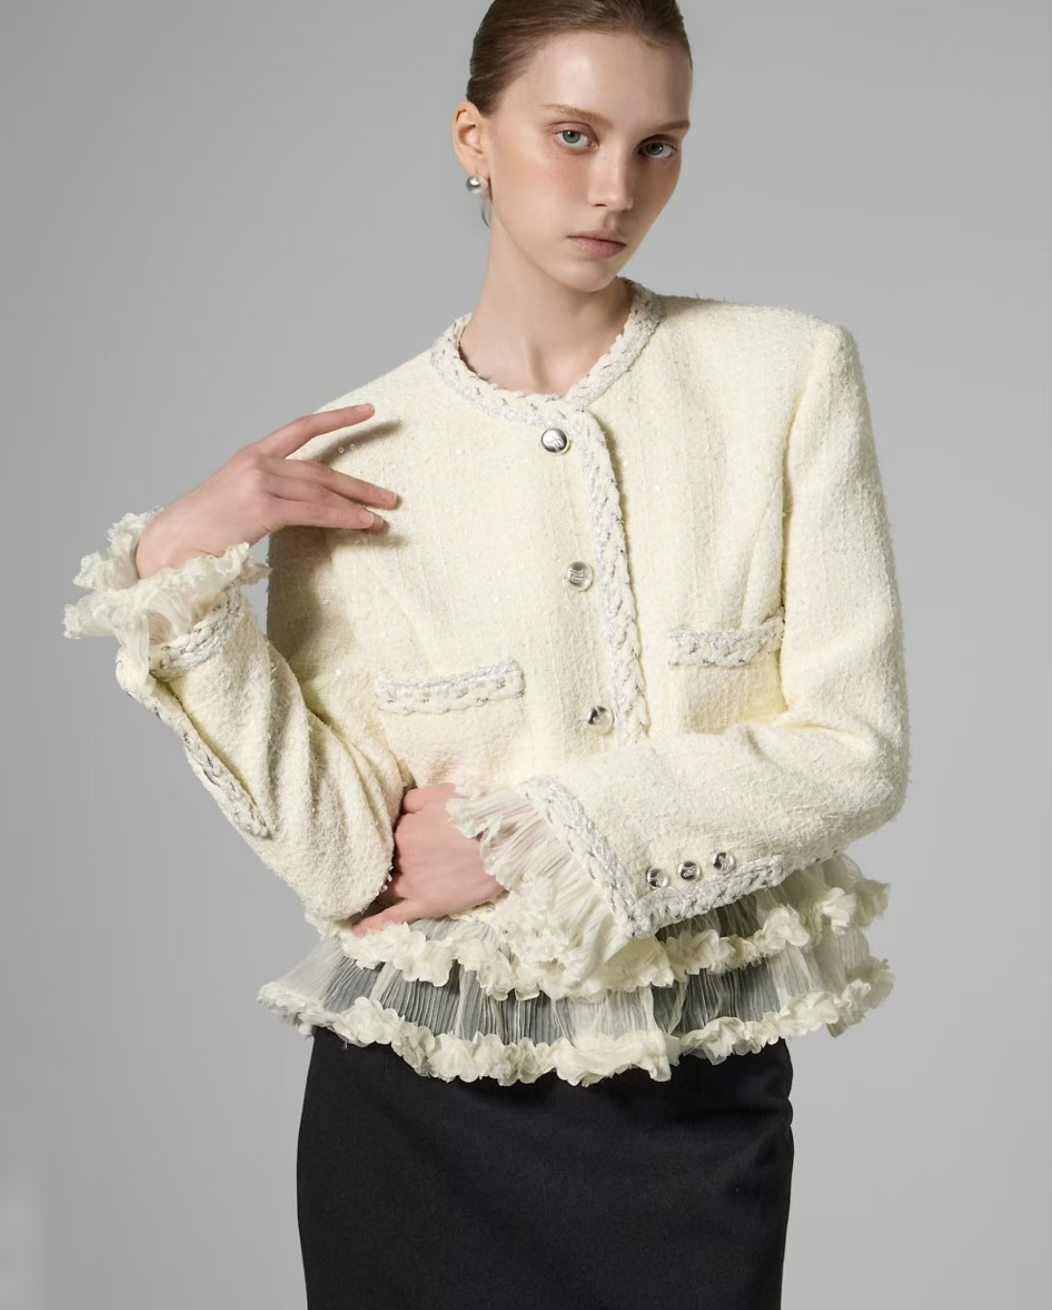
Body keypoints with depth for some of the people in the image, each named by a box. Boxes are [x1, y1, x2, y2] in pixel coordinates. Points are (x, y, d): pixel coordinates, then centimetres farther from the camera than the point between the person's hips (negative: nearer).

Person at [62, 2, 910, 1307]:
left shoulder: (786, 372, -5)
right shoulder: (350, 455, -5)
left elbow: (857, 748, -8)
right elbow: (345, 865, -10)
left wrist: (529, 840, -11)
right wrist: (178, 577, -18)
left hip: (701, 1098, 0)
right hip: (422, 1101, 0)